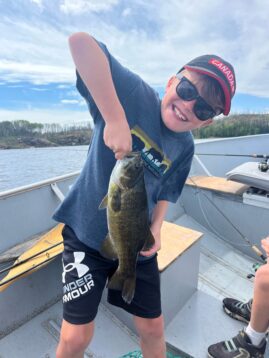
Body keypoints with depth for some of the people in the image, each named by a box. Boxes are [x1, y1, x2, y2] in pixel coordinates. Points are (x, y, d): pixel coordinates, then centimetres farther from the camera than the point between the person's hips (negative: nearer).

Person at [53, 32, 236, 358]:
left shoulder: (185, 148, -3)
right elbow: (79, 41, -29)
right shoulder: (135, 95, -17)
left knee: (153, 328, 18)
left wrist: (155, 230, -7)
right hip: (86, 235, -3)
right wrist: (115, 118, -36)